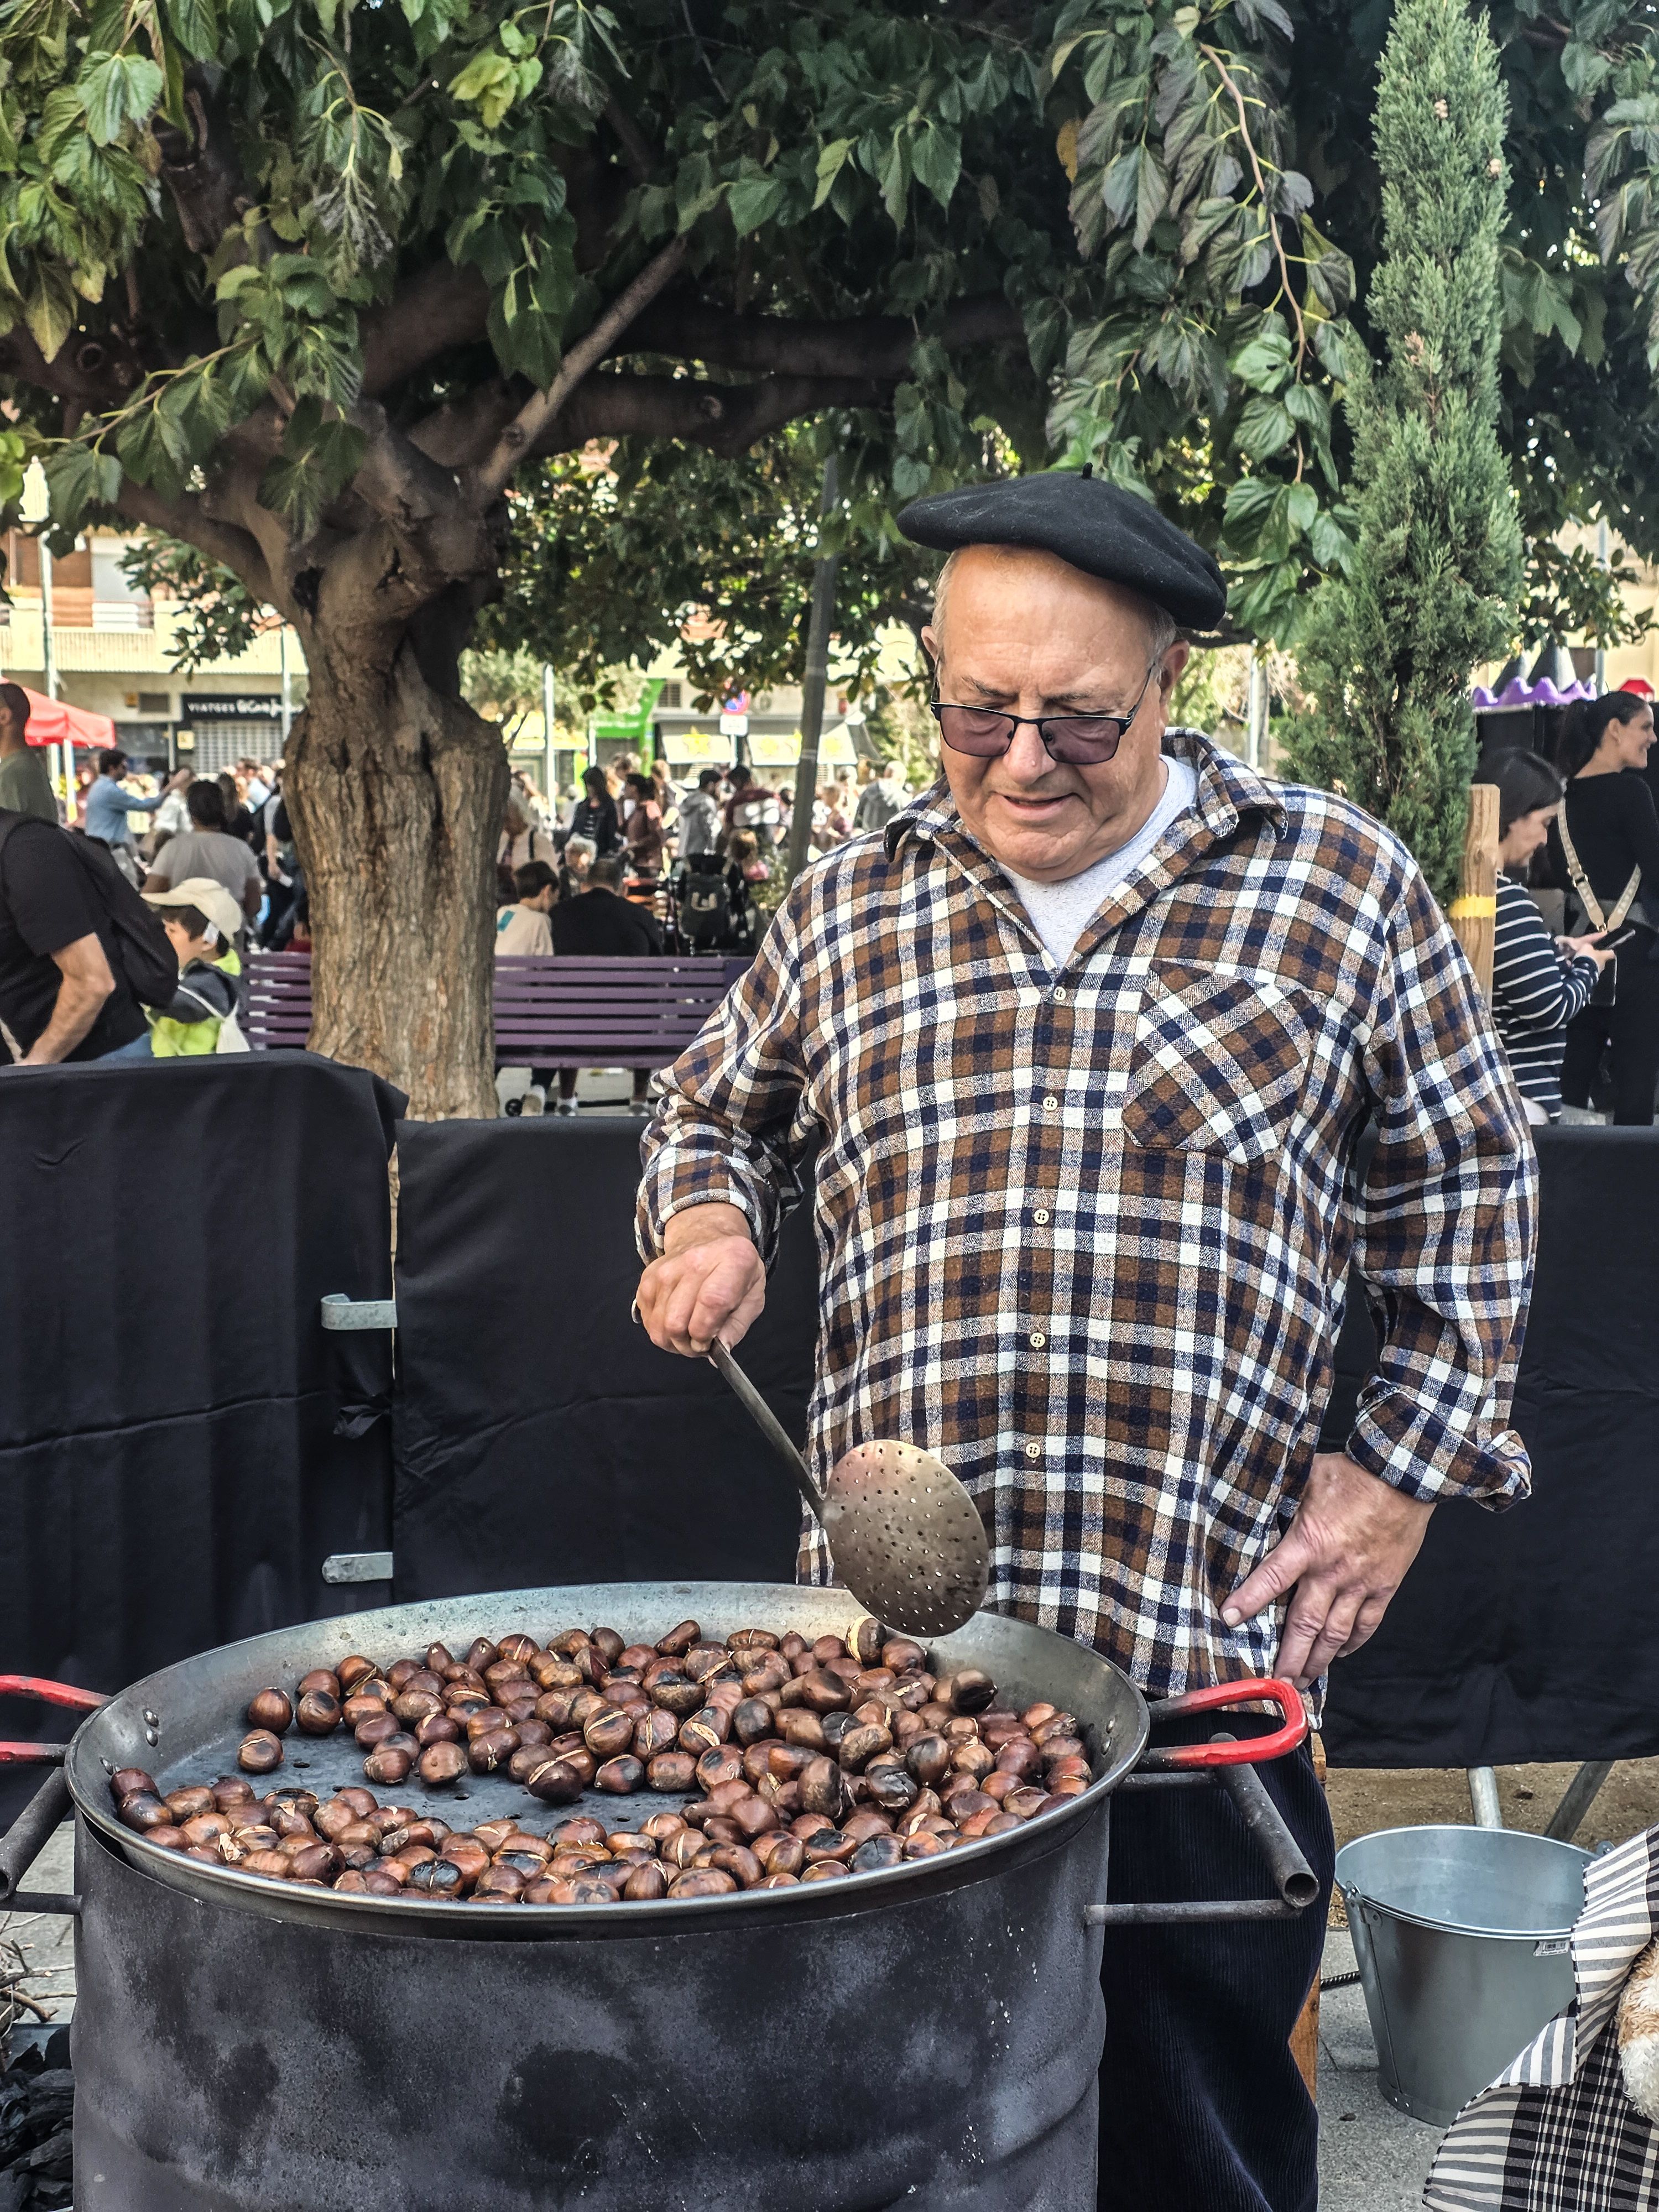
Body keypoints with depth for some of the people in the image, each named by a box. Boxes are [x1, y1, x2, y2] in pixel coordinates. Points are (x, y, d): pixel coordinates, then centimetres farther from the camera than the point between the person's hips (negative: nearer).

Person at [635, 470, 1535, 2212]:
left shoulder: (1339, 881, 3)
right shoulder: (847, 909, 9)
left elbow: (1467, 1182, 9)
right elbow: (714, 1106, 25)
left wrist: (1405, 1466, 3)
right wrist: (706, 1226, 3)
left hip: (1205, 1646, -2)